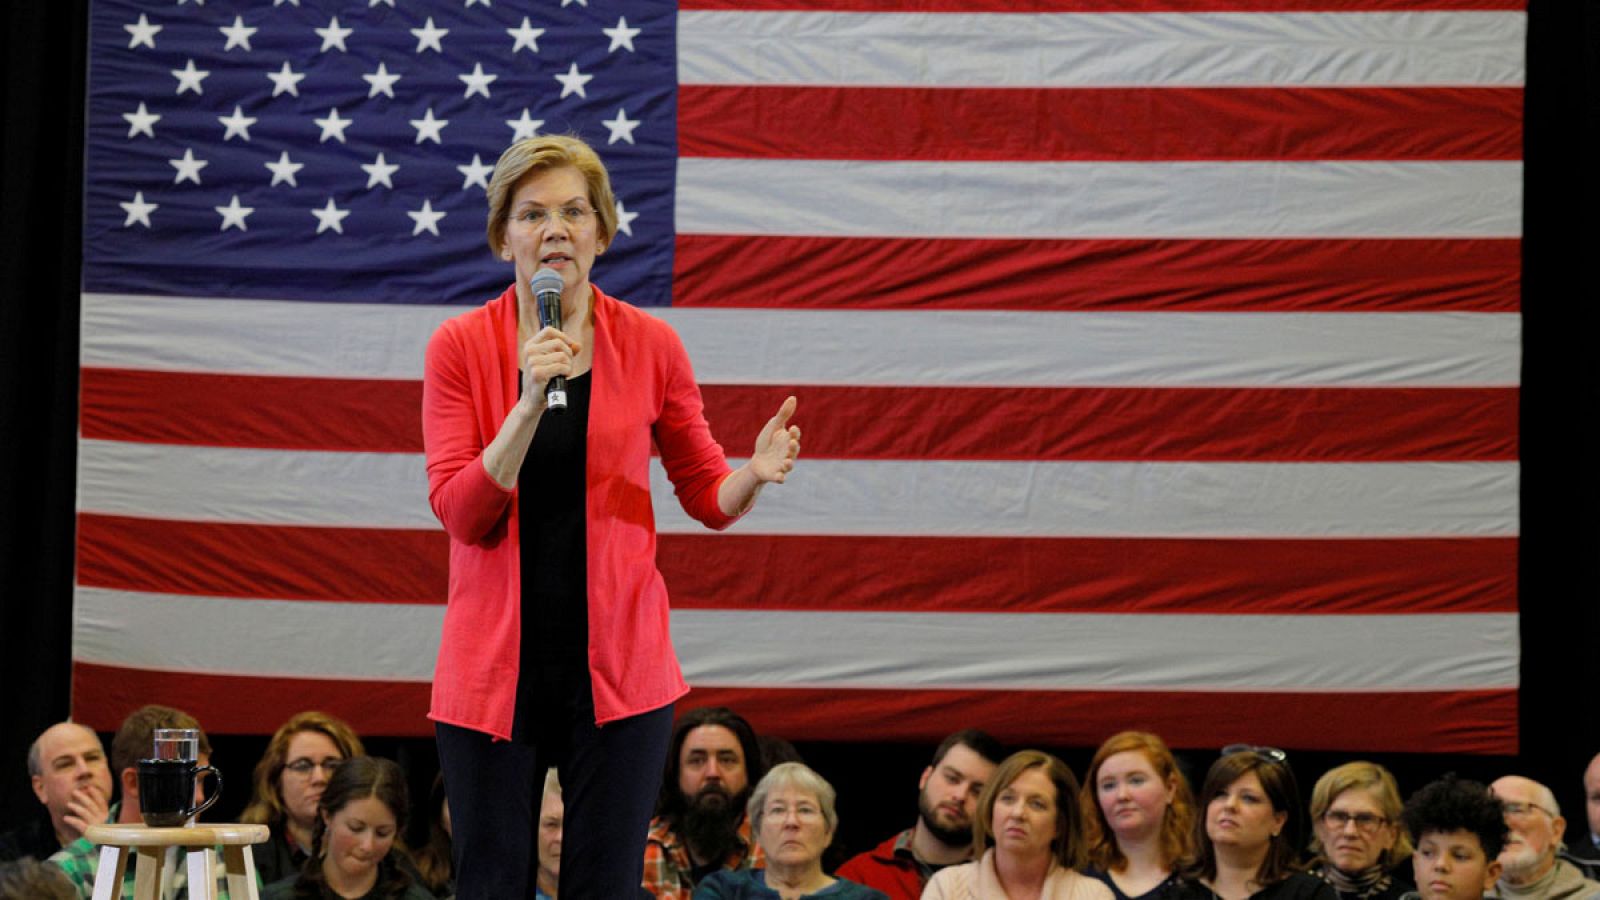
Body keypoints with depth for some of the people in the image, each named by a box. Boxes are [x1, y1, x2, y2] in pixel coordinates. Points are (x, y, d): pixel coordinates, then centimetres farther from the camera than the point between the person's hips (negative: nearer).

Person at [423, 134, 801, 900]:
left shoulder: (649, 345, 2)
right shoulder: (459, 347, -1)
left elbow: (708, 497, 9)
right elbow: (460, 514, -9)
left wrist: (756, 473, -13)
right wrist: (530, 402, -20)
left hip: (616, 663, 1)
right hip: (493, 665, -1)